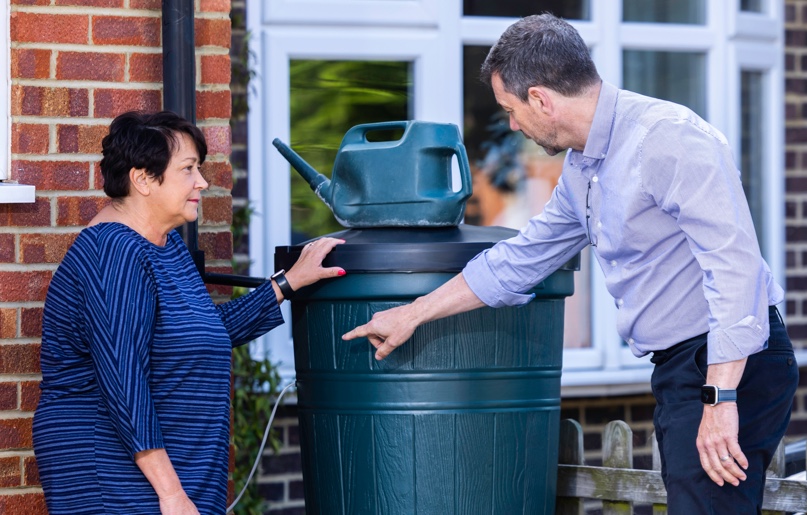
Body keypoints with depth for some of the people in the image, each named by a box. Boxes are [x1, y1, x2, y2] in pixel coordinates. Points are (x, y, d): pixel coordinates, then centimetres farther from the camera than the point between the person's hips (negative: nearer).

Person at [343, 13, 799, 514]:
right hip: (678, 368, 10)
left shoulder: (669, 139, -16)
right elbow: (517, 262, 29)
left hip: (730, 365, -10)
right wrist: (413, 315, 32)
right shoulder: (582, 169, 16)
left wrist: (721, 399, -27)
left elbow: (735, 264, -23)